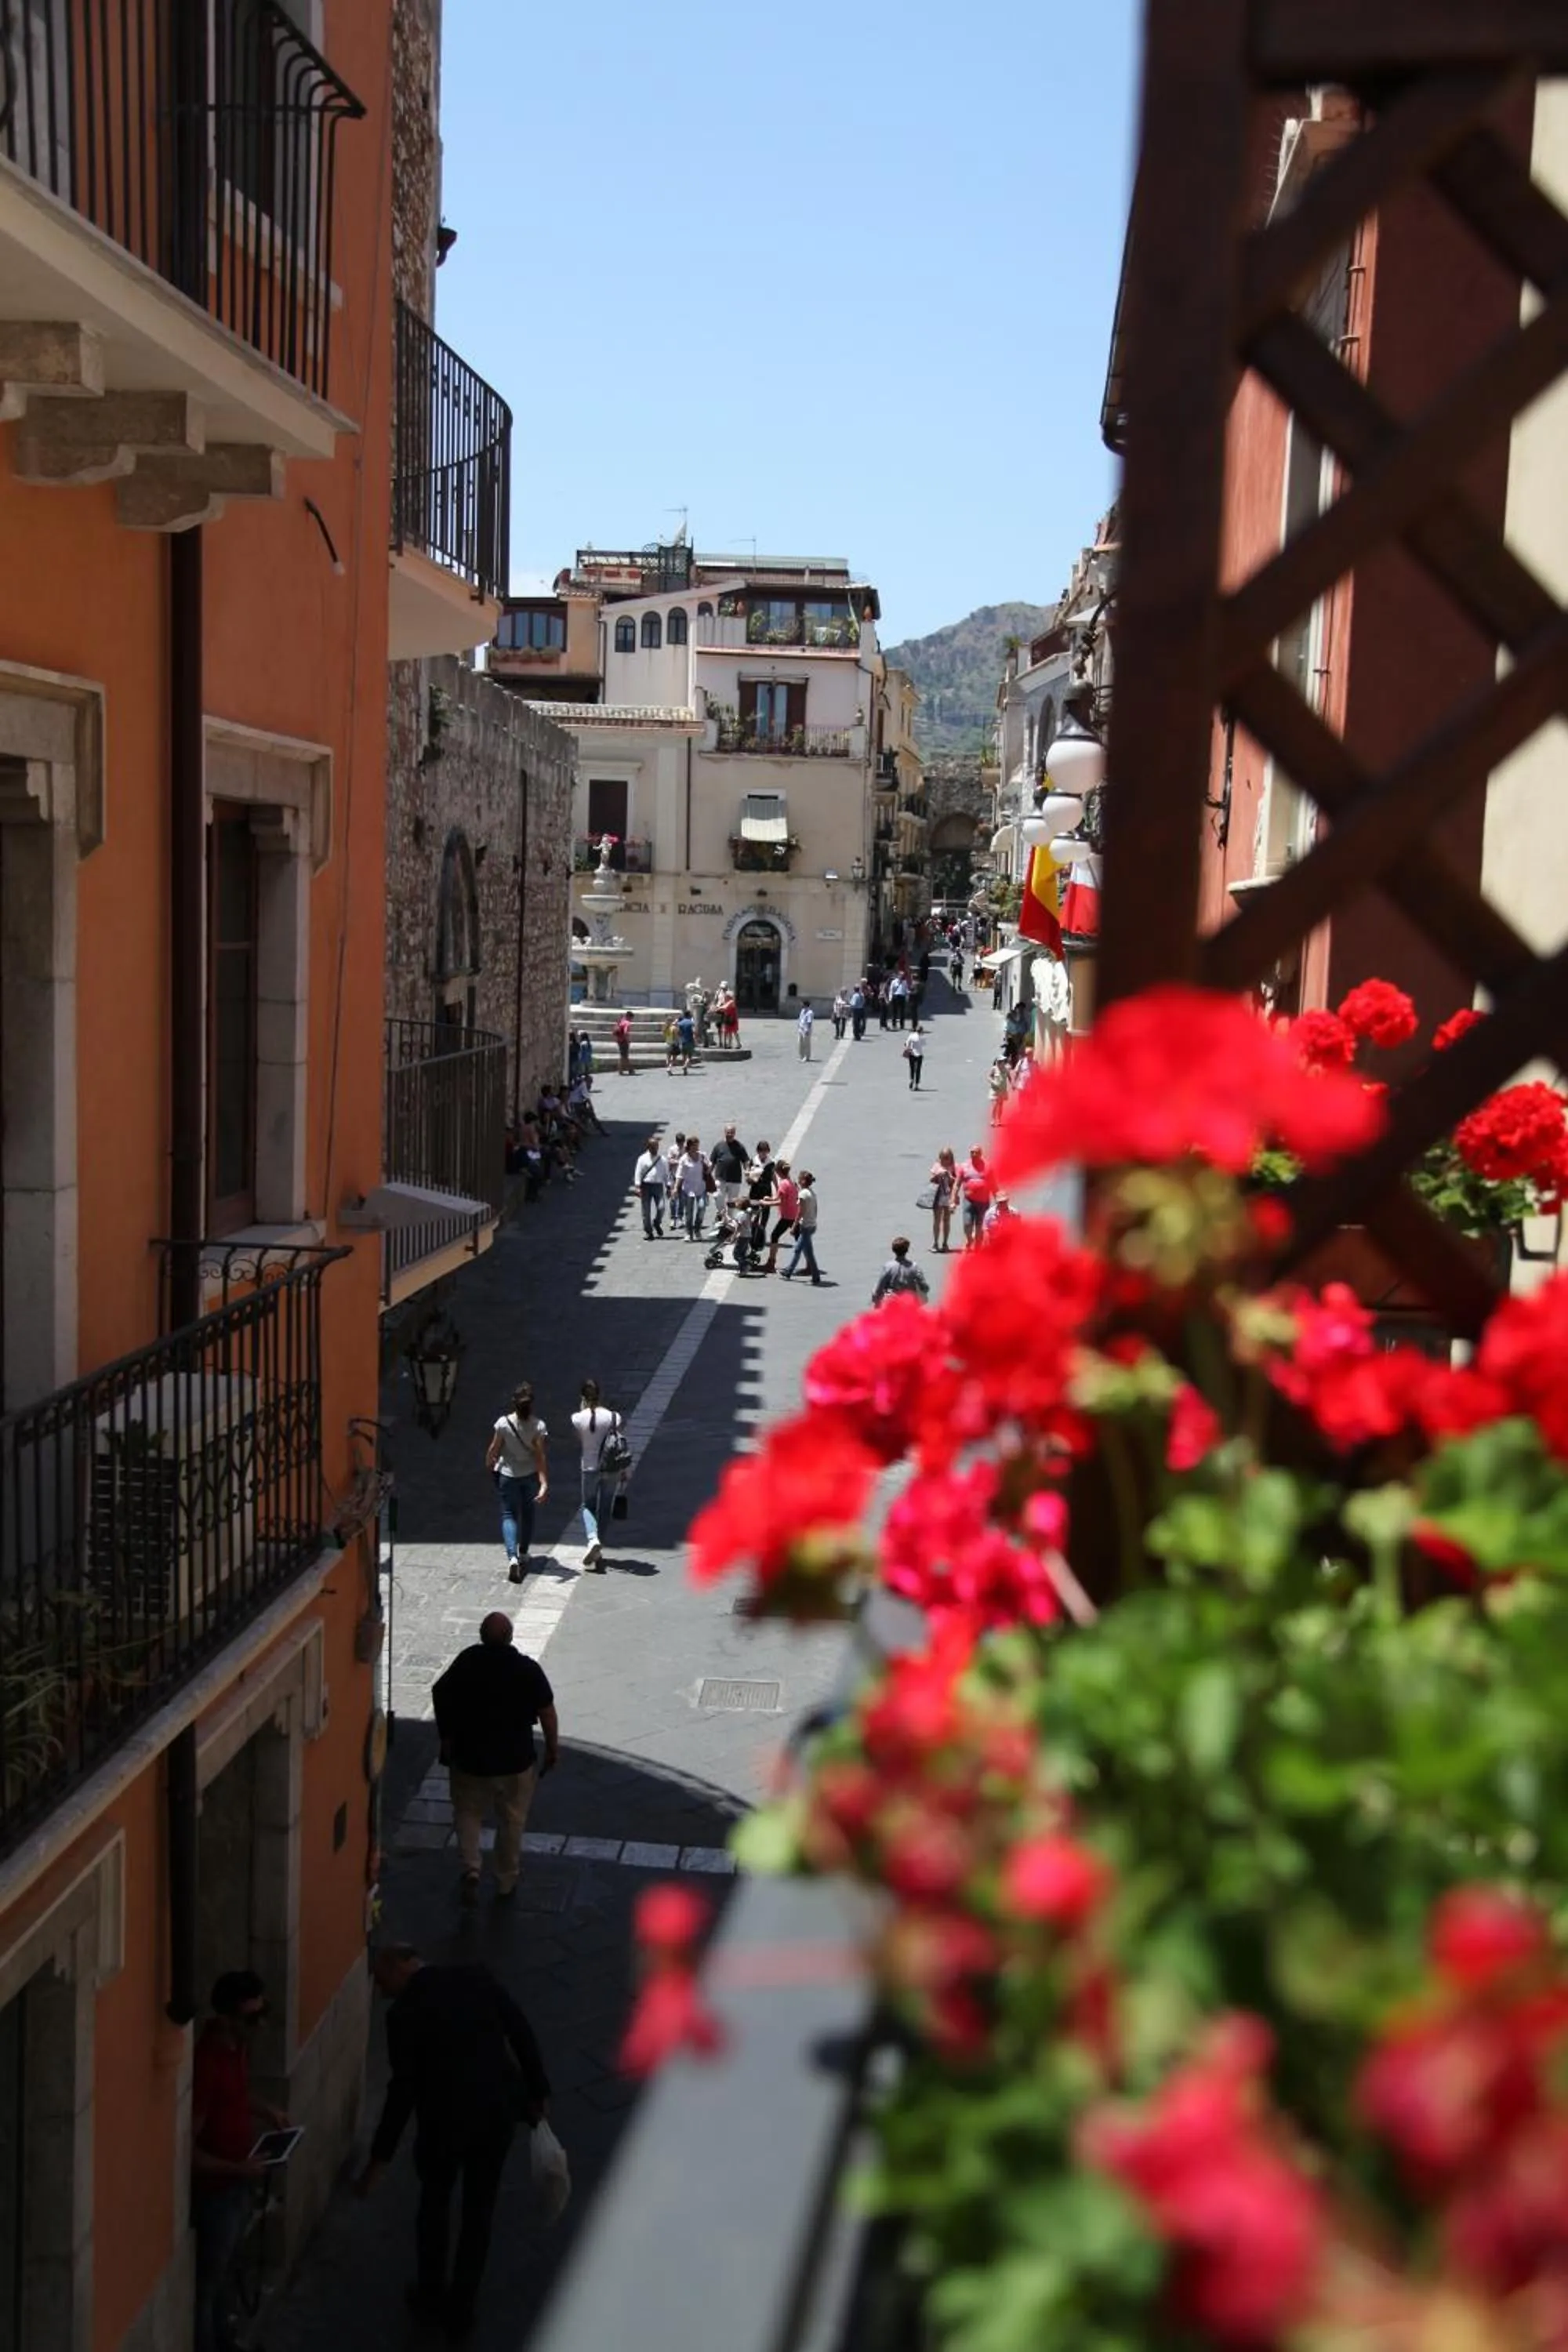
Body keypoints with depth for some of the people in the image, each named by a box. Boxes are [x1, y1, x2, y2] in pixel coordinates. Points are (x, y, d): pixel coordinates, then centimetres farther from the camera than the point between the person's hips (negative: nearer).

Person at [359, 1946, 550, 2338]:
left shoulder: (404, 2012, -12)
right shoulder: (473, 1973, -1)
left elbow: (403, 2090, -13)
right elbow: (521, 2030, -2)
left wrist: (380, 2157, -5)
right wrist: (538, 2090, 6)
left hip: (446, 2118, -3)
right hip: (499, 2110, 4)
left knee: (435, 2203, 24)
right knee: (479, 2210, 19)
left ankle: (431, 2296, 40)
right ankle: (461, 2309, 31)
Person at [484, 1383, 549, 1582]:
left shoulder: (503, 1423, -18)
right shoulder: (538, 1426, -17)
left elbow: (493, 1449, -7)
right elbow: (540, 1456, -19)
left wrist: (489, 1465, 15)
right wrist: (544, 1484, -20)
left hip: (507, 1475, -1)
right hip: (530, 1475, 1)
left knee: (509, 1514, 5)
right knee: (528, 1513, 20)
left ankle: (512, 1556, -15)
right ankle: (523, 1554, 34)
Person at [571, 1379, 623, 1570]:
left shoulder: (578, 1418, -11)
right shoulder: (612, 1417, -9)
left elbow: (579, 1442, 6)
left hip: (590, 1468, -1)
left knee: (588, 1506, 16)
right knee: (604, 1508, 15)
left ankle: (593, 1538, -12)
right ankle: (598, 1554, 20)